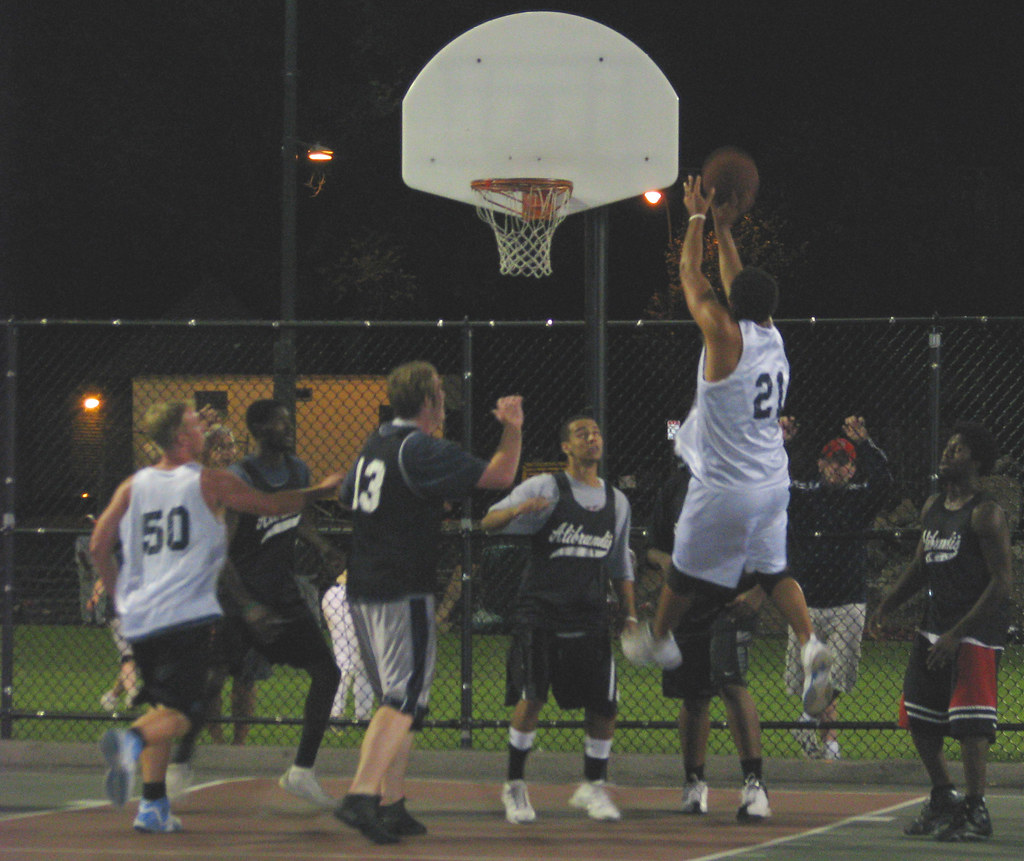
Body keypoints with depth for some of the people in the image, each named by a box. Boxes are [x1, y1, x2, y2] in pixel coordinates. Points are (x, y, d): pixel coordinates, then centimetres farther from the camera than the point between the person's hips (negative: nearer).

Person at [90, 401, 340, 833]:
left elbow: (98, 547, 8)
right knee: (180, 712, -8)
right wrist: (321, 490, 23)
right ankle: (131, 741, -39)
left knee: (162, 707, 18)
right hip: (187, 615, -5)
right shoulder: (208, 483, 0)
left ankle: (153, 805, 10)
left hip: (138, 618, 5)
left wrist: (119, 595, 21)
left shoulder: (132, 487, 11)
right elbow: (274, 505, 6)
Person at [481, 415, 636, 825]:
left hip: (590, 618, 4)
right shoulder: (545, 488, -1)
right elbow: (490, 522, -9)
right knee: (531, 697, -14)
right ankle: (515, 785, 1)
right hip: (540, 613, -4)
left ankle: (592, 786, 19)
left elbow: (620, 567, 22)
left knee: (604, 706, -1)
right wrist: (519, 509, -30)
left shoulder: (616, 501, 14)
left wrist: (631, 615, 15)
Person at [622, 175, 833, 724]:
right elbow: (741, 285, 18)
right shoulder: (771, 335, -1)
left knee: (687, 571, 15)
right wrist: (724, 230, 22)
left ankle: (658, 640, 36)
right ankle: (810, 647, -6)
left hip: (725, 488, -7)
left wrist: (699, 219, 4)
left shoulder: (725, 335, -20)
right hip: (773, 482, 7)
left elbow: (690, 275, -8)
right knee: (772, 570, 16)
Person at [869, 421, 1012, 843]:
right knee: (919, 718, 11)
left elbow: (1001, 583, -17)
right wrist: (890, 602, 7)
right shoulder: (932, 507, 13)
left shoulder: (986, 514, -12)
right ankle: (943, 798, 25)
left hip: (977, 632, -8)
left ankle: (976, 811, -4)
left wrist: (957, 634, -20)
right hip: (935, 626, 9)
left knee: (970, 722, -12)